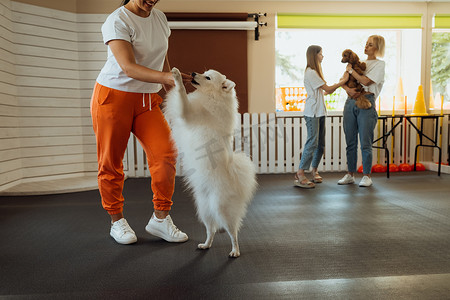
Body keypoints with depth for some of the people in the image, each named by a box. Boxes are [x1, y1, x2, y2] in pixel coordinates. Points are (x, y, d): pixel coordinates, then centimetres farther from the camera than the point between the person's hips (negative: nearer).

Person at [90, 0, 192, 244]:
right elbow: (129, 68, -29)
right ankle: (116, 221, 20)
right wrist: (167, 77, -42)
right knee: (110, 162, 2)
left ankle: (160, 218, 3)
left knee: (165, 154, -10)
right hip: (113, 97, -5)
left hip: (147, 100, 5)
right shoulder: (117, 21, -15)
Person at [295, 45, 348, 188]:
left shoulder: (315, 72, 22)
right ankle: (300, 175, -14)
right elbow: (327, 88, -10)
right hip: (312, 113, -10)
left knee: (320, 143, 9)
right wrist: (343, 81, 0)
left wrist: (340, 81, 10)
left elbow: (327, 91, 19)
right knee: (312, 142, -15)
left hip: (320, 112, 10)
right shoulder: (310, 72, -9)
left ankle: (314, 170, 19)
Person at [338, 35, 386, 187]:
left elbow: (366, 81, -12)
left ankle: (367, 176, 6)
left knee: (365, 142, -5)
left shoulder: (379, 64, 3)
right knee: (350, 141, 7)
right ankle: (350, 174, 15)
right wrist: (348, 89, -11)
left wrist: (350, 70, -2)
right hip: (351, 101, 5)